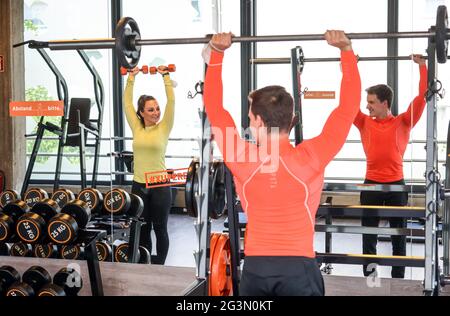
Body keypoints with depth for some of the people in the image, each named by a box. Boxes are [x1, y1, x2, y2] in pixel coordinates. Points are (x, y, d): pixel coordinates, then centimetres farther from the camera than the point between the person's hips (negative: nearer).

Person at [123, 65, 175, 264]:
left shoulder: (163, 128, -1)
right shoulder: (136, 128, 4)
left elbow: (171, 102, -6)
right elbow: (127, 102, 7)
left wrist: (166, 77, -3)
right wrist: (132, 78, 9)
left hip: (160, 186, -2)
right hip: (139, 186, 3)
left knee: (160, 228, 8)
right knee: (142, 229, 12)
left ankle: (159, 265, 20)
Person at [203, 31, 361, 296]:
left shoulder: (241, 160, -9)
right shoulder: (309, 159, -14)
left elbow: (214, 109, 4)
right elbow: (349, 108, -7)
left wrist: (217, 54, 9)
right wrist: (346, 50, -1)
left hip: (255, 267, 2)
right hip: (299, 267, -2)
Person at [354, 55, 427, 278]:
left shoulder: (403, 122, 1)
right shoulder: (364, 123, 5)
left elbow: (422, 97, -5)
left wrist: (422, 65, -5)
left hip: (396, 185, -1)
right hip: (371, 184, 1)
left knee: (399, 235, 9)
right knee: (368, 235, 8)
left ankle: (398, 279, 21)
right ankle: (369, 277, 20)